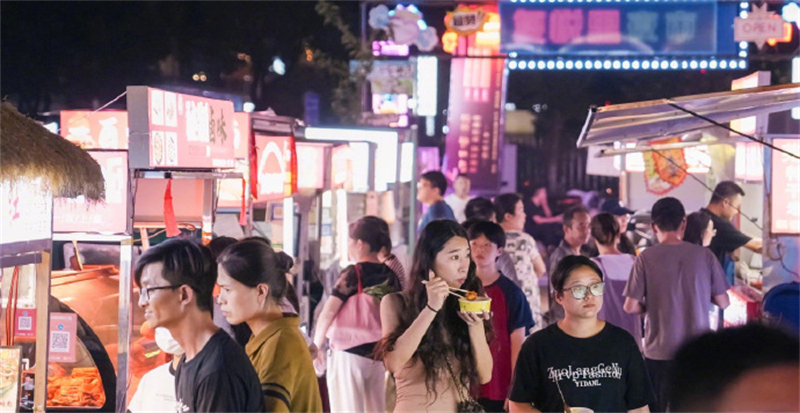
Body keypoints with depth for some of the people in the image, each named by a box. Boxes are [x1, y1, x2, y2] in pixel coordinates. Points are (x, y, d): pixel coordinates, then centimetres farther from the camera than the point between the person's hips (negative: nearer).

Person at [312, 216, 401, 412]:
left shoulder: (353, 274, -9)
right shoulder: (391, 276, 6)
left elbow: (328, 313, -12)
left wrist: (317, 346, 0)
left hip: (349, 353, -5)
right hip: (380, 355, 5)